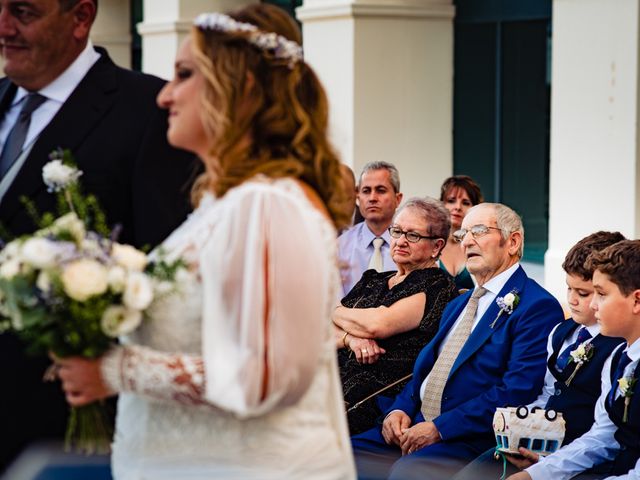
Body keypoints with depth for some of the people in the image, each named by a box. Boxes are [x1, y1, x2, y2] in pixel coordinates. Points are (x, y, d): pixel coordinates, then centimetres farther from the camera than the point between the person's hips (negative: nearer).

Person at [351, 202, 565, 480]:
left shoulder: (538, 308, -5)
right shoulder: (457, 305, 25)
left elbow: (517, 392, -15)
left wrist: (439, 428, -17)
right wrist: (400, 409, 3)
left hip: (470, 440, -8)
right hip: (413, 426, 8)